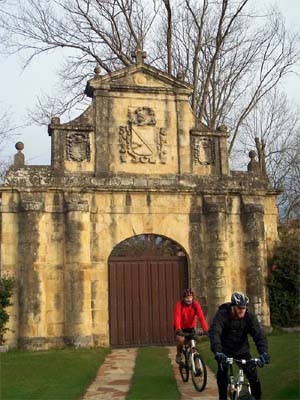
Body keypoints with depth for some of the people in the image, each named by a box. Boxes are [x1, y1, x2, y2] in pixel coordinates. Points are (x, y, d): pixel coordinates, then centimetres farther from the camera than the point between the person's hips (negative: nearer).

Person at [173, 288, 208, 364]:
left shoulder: (196, 304, -20)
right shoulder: (179, 304, -24)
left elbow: (201, 317, -29)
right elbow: (177, 317, -35)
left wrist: (205, 329, -41)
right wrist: (178, 329, -51)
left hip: (191, 327, 2)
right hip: (181, 327, -2)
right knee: (181, 339, -28)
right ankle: (179, 354, 2)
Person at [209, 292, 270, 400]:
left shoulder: (250, 317, -17)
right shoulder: (222, 315, -24)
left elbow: (259, 334, -25)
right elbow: (214, 332, -37)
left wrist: (263, 352, -43)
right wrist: (217, 352, -53)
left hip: (241, 349, 2)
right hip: (225, 350, -2)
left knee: (253, 374, -8)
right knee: (222, 370, -21)